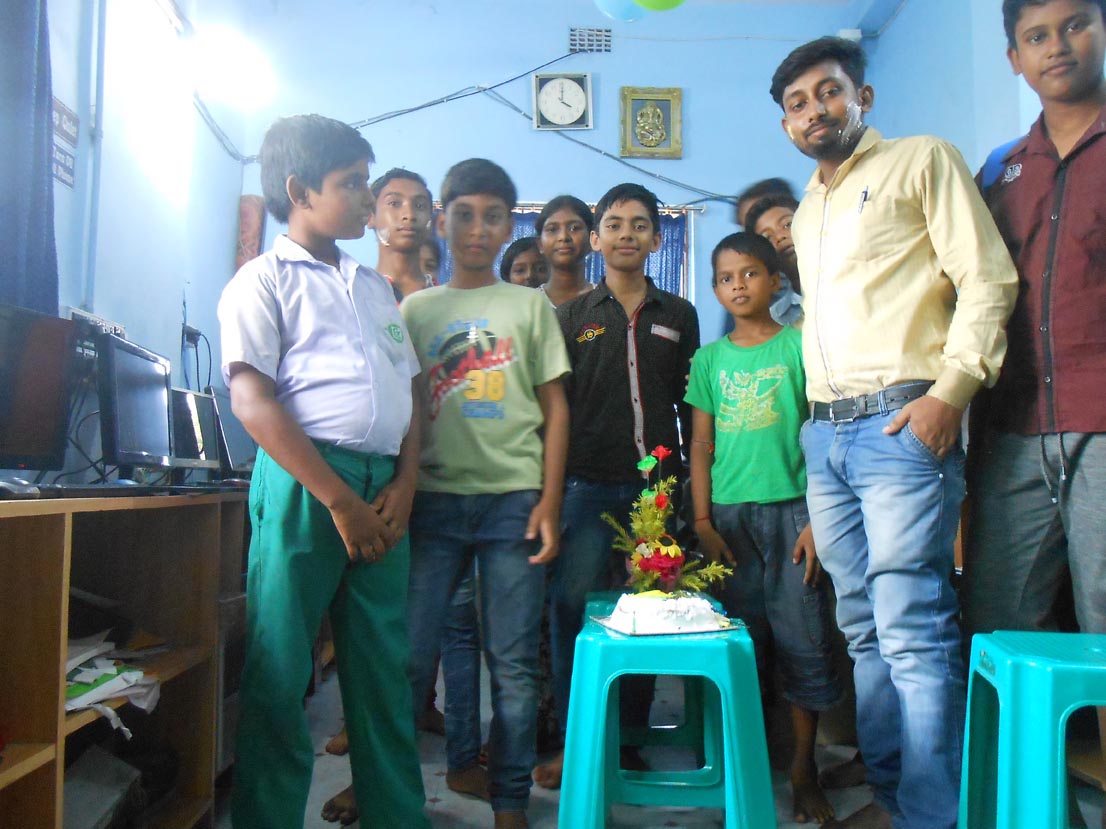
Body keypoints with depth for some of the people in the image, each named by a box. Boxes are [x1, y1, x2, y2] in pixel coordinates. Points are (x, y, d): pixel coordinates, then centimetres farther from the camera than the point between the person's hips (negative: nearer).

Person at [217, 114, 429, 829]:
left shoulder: (376, 287, 19)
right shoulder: (265, 280, 1)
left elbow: (410, 392, 17)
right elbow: (253, 400, -10)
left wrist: (404, 485, 2)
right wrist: (340, 499, -14)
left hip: (383, 489, 6)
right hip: (303, 482, -5)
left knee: (385, 667, 11)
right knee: (281, 672, 1)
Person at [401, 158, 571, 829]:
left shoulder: (531, 306, 10)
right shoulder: (414, 309, 13)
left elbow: (555, 409, 7)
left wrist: (550, 501, -2)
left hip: (514, 498, 0)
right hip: (434, 498, 1)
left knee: (514, 663, 3)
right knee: (408, 653, -1)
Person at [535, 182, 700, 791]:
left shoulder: (679, 315, 13)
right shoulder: (571, 316, 9)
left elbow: (690, 403, 14)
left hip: (658, 483, 1)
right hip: (589, 484, -1)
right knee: (573, 604, -4)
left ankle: (630, 735, 20)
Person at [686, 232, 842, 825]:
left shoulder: (800, 345, 1)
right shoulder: (709, 359, 9)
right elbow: (701, 446, 9)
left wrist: (820, 519, -7)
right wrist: (702, 522, 2)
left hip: (792, 509, -2)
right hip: (729, 514, 2)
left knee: (802, 641, 2)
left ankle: (804, 765, 18)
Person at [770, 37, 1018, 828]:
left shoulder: (922, 160, 4)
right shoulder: (807, 213, 24)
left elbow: (988, 278, -5)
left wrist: (951, 387, -16)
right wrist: (817, 421, 15)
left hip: (903, 423, -7)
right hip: (825, 435, 7)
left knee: (913, 631, -9)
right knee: (865, 631, 10)